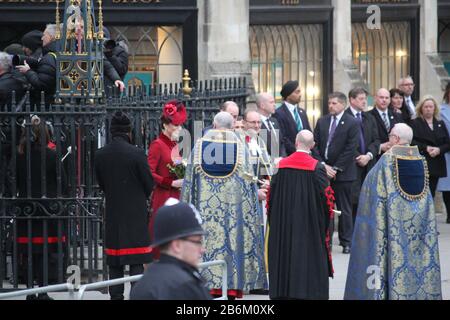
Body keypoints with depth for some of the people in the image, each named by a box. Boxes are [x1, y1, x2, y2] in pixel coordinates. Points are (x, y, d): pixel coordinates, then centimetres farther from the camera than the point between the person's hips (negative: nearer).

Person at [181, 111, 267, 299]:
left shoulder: (200, 145, 3)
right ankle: (233, 287, -1)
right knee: (233, 241, 2)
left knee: (210, 239, 2)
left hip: (205, 204, 0)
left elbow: (190, 177, 4)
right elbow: (248, 179, 0)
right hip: (234, 203, 0)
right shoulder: (240, 147, 1)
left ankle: (212, 286, -3)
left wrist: (187, 206, 10)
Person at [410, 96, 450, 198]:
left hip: (437, 166, 4)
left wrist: (439, 150, -11)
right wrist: (426, 148, -18)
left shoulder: (440, 124, 15)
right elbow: (412, 142, -8)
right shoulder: (415, 123, 3)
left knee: (431, 194, 4)